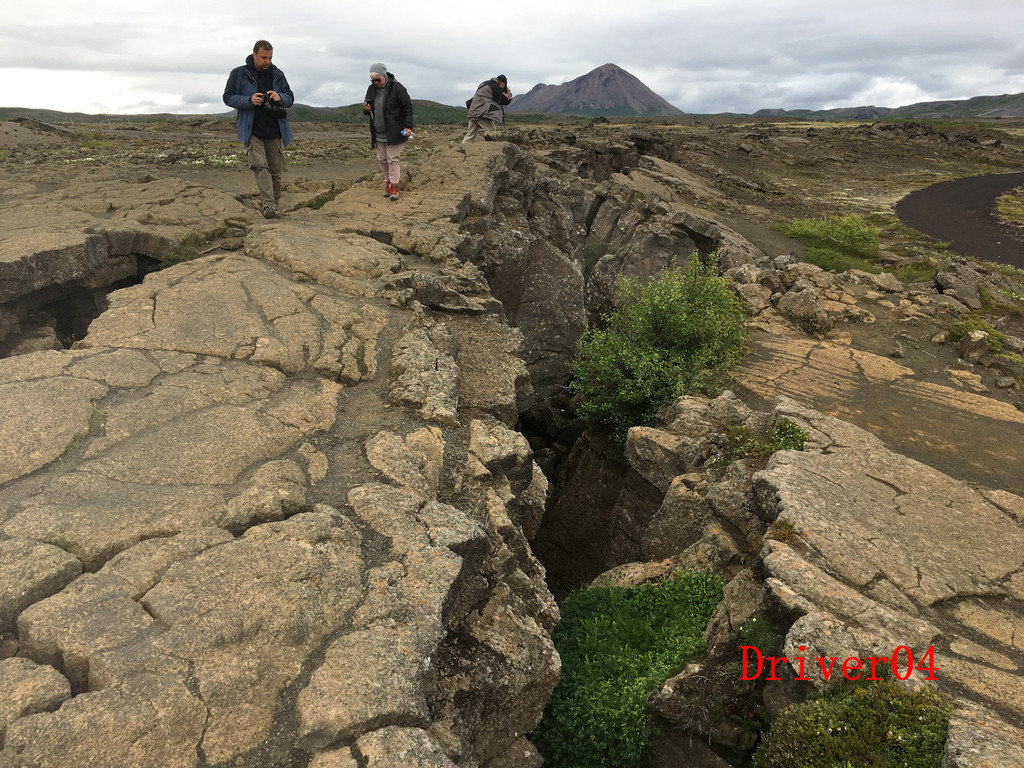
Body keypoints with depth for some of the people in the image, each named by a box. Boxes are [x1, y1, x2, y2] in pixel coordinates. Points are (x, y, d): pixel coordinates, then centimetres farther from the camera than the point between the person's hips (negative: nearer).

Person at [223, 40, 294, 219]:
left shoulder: (277, 74, 12)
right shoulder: (238, 74, 4)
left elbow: (290, 97, 14)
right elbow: (228, 97, 2)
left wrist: (280, 97, -10)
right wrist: (249, 100, -15)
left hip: (275, 132, 3)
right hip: (252, 132, -3)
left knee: (276, 172, 3)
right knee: (261, 166, -20)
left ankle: (273, 207, 15)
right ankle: (268, 205, -30)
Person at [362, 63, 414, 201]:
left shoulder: (397, 88, -10)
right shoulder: (371, 89, 8)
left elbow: (408, 108, -9)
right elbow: (368, 109, 19)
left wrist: (408, 127, -16)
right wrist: (366, 110, -6)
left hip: (394, 132, -6)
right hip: (378, 133, 6)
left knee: (393, 159, -8)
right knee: (382, 159, 8)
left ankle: (394, 186, -6)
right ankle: (388, 182, 21)